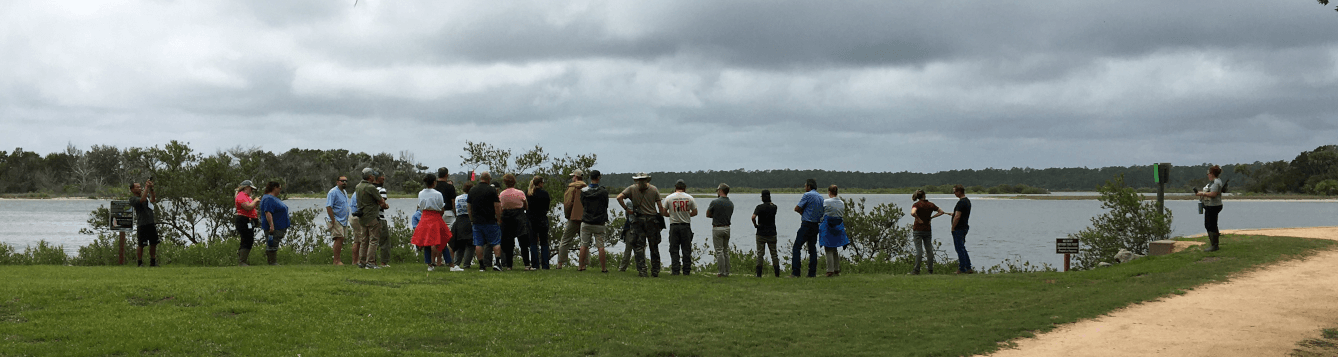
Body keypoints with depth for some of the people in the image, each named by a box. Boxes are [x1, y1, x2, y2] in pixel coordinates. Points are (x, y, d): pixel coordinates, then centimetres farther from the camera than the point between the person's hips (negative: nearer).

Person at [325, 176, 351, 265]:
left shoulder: (344, 192, 18)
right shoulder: (333, 192, -11)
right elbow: (328, 207, -18)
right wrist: (333, 221, -22)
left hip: (343, 221, 9)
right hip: (336, 220, -9)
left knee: (340, 241, 7)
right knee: (339, 239, -16)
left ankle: (336, 261, 11)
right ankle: (337, 261, -17)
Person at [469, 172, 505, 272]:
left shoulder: (472, 190, 10)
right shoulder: (491, 190, -7)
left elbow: (469, 207, 14)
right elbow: (497, 206, -9)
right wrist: (498, 219, 0)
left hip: (476, 221, 4)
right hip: (490, 221, -4)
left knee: (478, 244, 5)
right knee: (496, 243, 2)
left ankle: (481, 265, 4)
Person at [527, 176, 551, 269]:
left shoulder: (527, 194, 0)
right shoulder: (544, 193, -9)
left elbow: (526, 207, 5)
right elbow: (547, 207, -3)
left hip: (531, 220, 2)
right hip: (542, 220, -2)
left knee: (533, 243, 6)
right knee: (544, 243, 7)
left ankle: (535, 264, 1)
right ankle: (545, 265, 3)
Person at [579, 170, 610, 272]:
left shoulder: (584, 191, -1)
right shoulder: (603, 191, -7)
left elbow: (583, 204, 10)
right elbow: (606, 205, 5)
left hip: (586, 222, 2)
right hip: (599, 223, -2)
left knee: (584, 245, 7)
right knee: (600, 246, 2)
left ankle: (580, 266, 9)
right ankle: (603, 268, 4)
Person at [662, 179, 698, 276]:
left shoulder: (669, 198, -1)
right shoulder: (689, 198, 1)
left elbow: (664, 212, 2)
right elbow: (695, 212, 5)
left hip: (674, 225, 0)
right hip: (686, 225, 1)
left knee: (674, 249, 3)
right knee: (686, 249, 6)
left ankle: (675, 270, -2)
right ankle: (686, 271, 7)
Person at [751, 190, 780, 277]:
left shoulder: (760, 207, -11)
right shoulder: (774, 207, 1)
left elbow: (753, 217, -25)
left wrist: (755, 224, -10)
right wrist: (770, 201, 23)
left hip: (761, 234, -3)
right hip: (772, 234, 3)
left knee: (760, 254, 0)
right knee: (774, 254, 8)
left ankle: (759, 274, -4)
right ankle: (777, 273, 9)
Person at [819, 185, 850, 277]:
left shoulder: (826, 202, -10)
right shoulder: (842, 203, 7)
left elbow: (821, 214, -4)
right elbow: (843, 216, 12)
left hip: (828, 226, -6)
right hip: (838, 227, 6)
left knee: (829, 250, -2)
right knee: (835, 250, 15)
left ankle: (830, 271, -5)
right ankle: (837, 270, 15)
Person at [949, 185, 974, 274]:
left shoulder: (961, 202, -20)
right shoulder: (967, 201, 12)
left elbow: (957, 217, -23)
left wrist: (953, 228, -15)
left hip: (958, 229, -10)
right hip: (964, 227, 10)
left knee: (959, 248, -4)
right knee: (962, 248, 15)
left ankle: (962, 269, -1)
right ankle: (968, 268, 15)